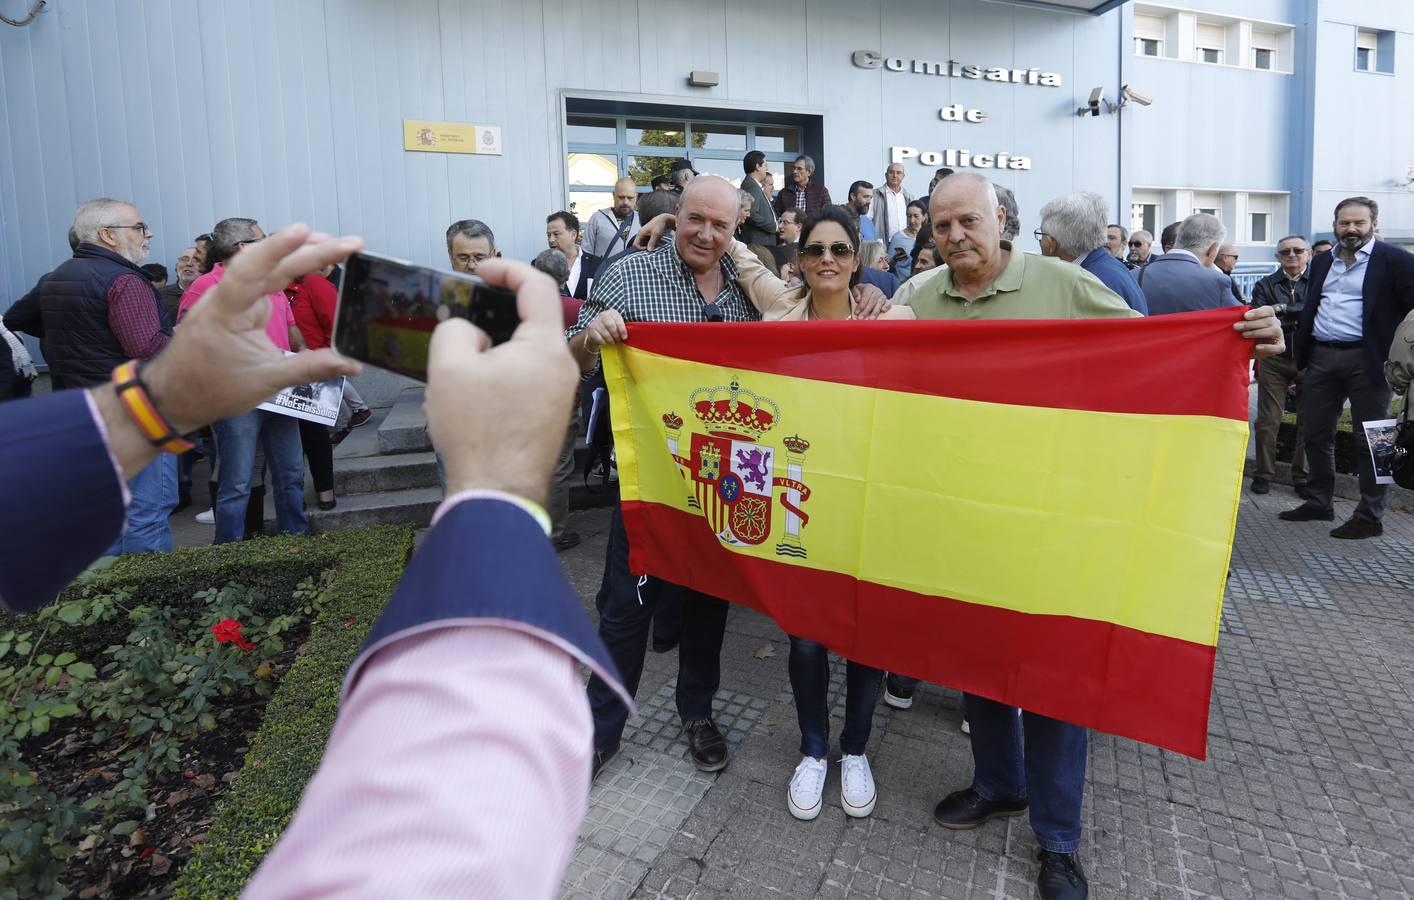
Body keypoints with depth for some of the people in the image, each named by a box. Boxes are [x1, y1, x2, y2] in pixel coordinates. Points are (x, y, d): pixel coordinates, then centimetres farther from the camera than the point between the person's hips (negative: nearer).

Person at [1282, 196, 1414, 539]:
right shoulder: (1321, 262, 14)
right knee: (1316, 434, 11)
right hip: (1321, 357, 6)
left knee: (1370, 440, 1)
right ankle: (1318, 503, 24)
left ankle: (1370, 516, 8)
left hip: (1366, 360, -5)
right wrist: (1301, 355, 12)